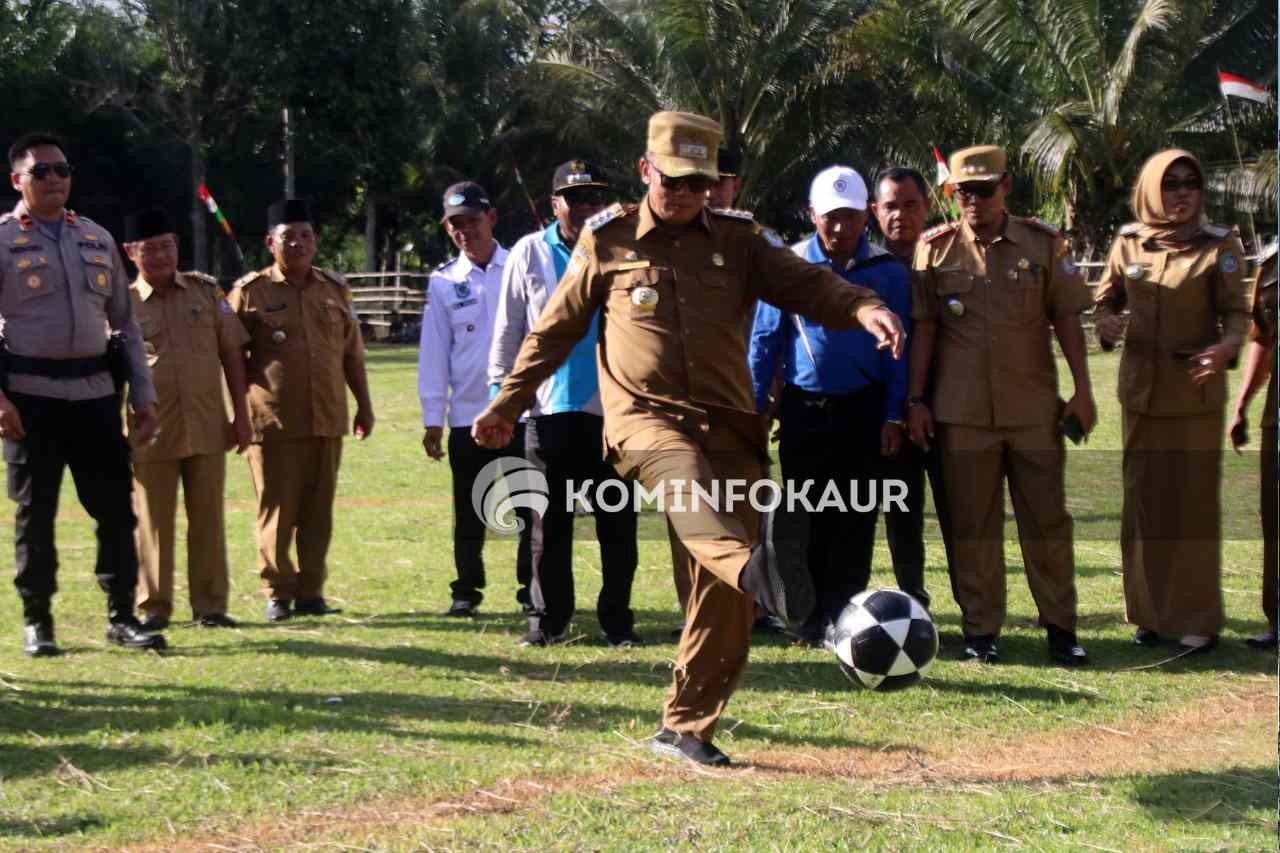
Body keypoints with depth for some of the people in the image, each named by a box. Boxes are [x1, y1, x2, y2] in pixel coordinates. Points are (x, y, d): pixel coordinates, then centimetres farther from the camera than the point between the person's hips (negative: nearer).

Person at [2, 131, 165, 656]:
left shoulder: (98, 239, 12)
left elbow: (125, 322, 15)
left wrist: (144, 396, 10)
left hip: (95, 391, 4)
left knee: (115, 505, 4)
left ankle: (121, 616, 13)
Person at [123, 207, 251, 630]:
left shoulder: (206, 291, 6)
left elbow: (232, 355, 8)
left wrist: (241, 416, 4)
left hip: (208, 429, 2)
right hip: (151, 434, -2)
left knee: (208, 520, 6)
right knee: (152, 524, 4)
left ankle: (210, 605, 14)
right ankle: (153, 607, 14)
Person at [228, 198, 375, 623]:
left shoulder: (335, 288, 11)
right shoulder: (250, 291, -1)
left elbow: (352, 352, 16)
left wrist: (364, 405, 15)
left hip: (328, 420, 4)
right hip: (273, 423, -3)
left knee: (318, 510, 6)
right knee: (277, 510, 0)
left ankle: (311, 591, 14)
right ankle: (278, 592, 10)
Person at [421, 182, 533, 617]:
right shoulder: (443, 281, 6)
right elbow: (434, 352, 6)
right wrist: (432, 418, 1)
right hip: (467, 414, 1)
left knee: (530, 506, 1)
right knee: (469, 512, 7)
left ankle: (532, 589, 10)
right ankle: (466, 591, 17)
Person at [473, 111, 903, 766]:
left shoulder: (739, 240, 13)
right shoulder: (607, 240, 10)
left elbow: (805, 283, -1)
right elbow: (556, 327, 18)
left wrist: (862, 307, -22)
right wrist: (508, 403, 21)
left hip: (726, 424, 3)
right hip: (644, 416, -3)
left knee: (722, 597, -1)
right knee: (687, 479, -39)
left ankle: (685, 726, 11)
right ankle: (755, 567, -68)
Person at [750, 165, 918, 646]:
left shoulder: (888, 273, -1)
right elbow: (765, 338, 3)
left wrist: (893, 417, -3)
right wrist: (754, 407, -1)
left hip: (864, 411, -1)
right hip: (803, 409, 1)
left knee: (855, 520, -1)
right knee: (811, 519, 7)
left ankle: (843, 616, 4)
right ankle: (816, 613, 17)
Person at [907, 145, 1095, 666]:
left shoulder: (1044, 244, 4)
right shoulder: (935, 249, 4)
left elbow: (1067, 319, 4)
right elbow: (923, 327, 5)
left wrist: (1082, 389, -1)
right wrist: (916, 399, 1)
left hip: (1034, 407, 0)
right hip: (962, 409, 0)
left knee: (1047, 520, 3)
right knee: (972, 524, 5)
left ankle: (1060, 626, 13)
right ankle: (980, 629, 14)